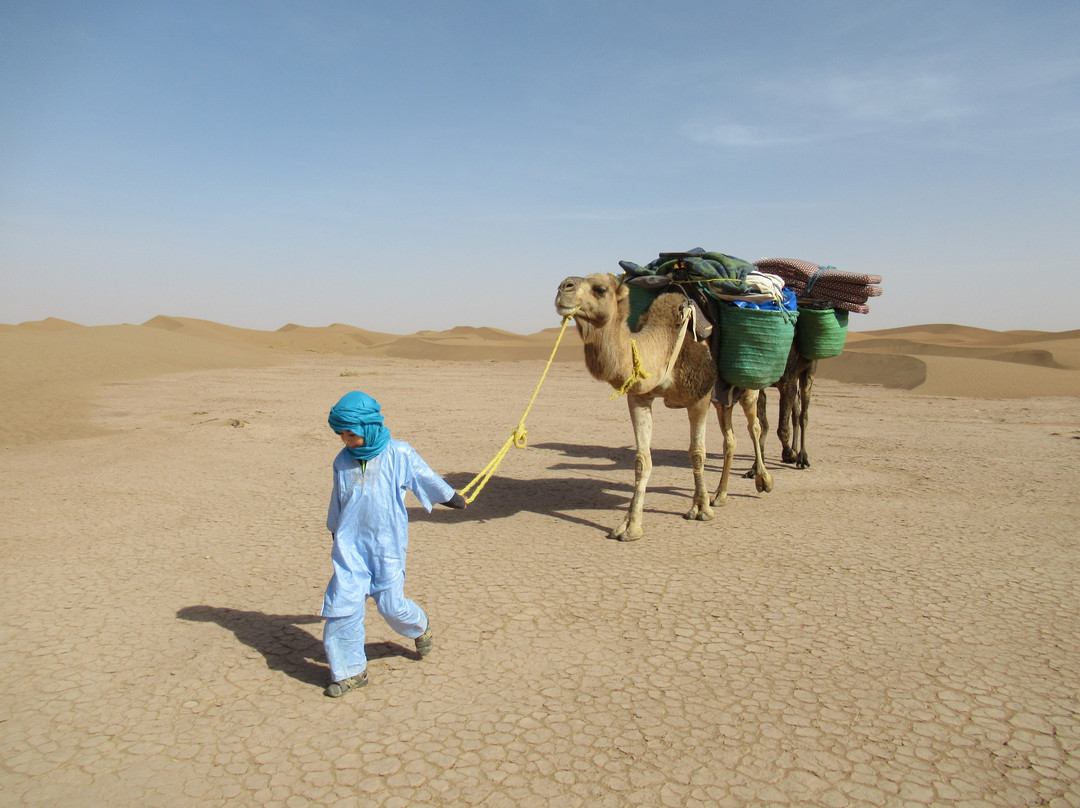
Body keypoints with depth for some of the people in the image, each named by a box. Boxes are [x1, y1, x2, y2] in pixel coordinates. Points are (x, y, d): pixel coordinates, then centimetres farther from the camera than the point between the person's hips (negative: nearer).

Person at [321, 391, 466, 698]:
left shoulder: (399, 454, -7)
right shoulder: (343, 461, 4)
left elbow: (426, 478, 8)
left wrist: (451, 496, 20)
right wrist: (335, 531, 29)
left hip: (388, 545, -3)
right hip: (351, 546, 3)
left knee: (390, 604, 2)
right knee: (341, 605, -4)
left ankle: (420, 627, 37)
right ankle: (349, 671, 13)